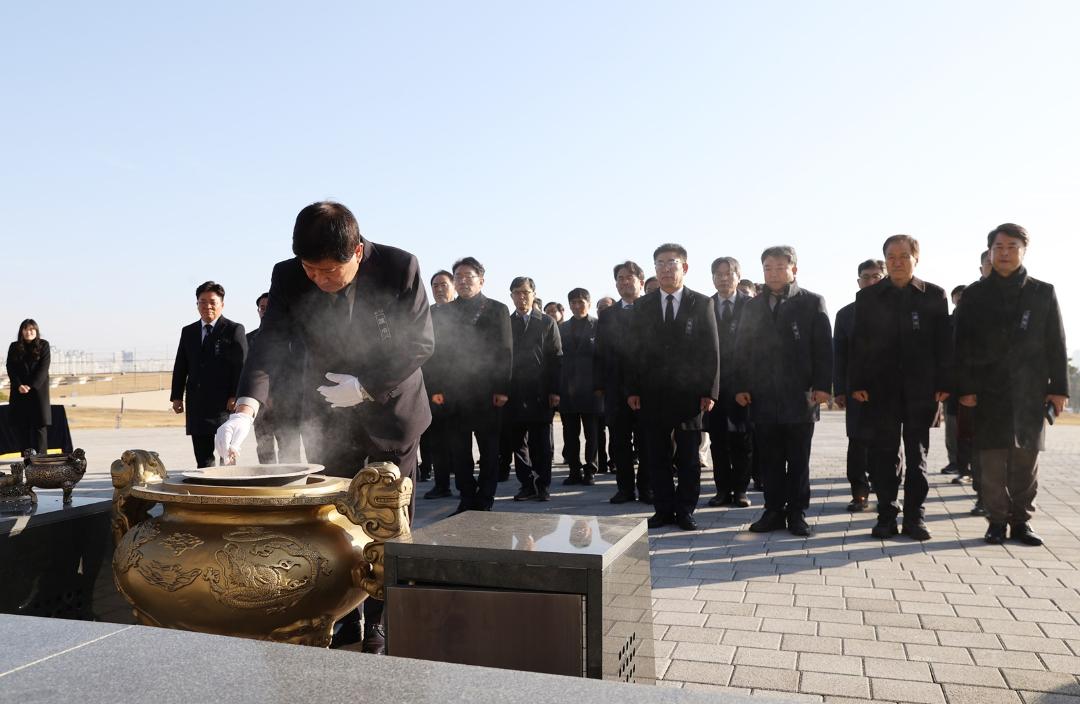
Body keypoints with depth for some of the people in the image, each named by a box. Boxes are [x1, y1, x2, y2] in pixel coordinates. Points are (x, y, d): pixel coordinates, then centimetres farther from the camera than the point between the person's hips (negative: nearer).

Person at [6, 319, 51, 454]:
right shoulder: (14, 347, 9)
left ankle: (40, 457, -5)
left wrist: (31, 386, -15)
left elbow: (43, 368, -6)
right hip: (19, 391, 3)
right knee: (22, 425, 1)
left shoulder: (43, 345, 2)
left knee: (39, 424, -5)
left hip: (38, 389, -2)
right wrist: (19, 385, -13)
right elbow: (10, 368, 2)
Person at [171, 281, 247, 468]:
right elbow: (180, 366, 16)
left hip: (224, 403, -5)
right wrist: (177, 396, 8)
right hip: (197, 404, 5)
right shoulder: (188, 332, 16)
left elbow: (241, 365, -6)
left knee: (227, 455, -1)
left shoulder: (234, 330, 0)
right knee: (202, 458, 8)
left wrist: (236, 396, -14)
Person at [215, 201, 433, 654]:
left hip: (391, 410, -2)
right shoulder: (288, 277, -13)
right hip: (327, 416, 2)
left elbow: (419, 344, -14)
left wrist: (367, 387, -20)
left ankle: (379, 626, 22)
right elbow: (270, 345, -18)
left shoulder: (400, 268, -19)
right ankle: (344, 618, 24)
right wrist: (245, 409, -34)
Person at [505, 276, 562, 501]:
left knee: (541, 443, 1)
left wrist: (554, 391, -7)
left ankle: (543, 486, 10)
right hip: (514, 394, 2)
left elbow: (556, 358, 1)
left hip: (540, 393, -2)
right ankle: (527, 485, 14)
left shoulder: (547, 323, 6)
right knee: (517, 442, 5)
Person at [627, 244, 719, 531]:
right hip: (652, 393, 2)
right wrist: (633, 389, -1)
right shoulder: (643, 305, 8)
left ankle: (685, 510, 16)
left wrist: (710, 391, -7)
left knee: (688, 456, 5)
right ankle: (664, 508, 17)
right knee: (657, 456, 6)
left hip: (689, 392, -2)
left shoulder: (701, 303, 3)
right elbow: (635, 350, 6)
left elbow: (712, 349, 0)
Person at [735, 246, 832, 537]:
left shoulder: (812, 303, 4)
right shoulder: (753, 306, 13)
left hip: (800, 396, -2)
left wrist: (822, 386, -10)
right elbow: (742, 349, 10)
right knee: (769, 460, 6)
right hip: (763, 398, 3)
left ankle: (797, 513, 15)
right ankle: (773, 511, 15)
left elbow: (823, 348, -2)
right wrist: (741, 386, 2)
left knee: (798, 460, 6)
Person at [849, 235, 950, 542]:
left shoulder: (934, 295, 5)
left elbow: (943, 343, 2)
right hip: (880, 389, 0)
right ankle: (886, 515, 11)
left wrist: (944, 384, -5)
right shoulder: (867, 297, 6)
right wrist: (856, 384, -5)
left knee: (917, 454, 7)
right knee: (883, 454, 3)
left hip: (920, 390, 0)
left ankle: (914, 516, 16)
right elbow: (858, 344, 2)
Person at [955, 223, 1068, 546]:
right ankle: (997, 520, 8)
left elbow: (1056, 345, 8)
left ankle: (1021, 520, 13)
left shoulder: (1043, 293, 9)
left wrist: (1058, 387, 1)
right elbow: (961, 345, 3)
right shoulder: (974, 295, 6)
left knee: (1026, 459, 3)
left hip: (1030, 392, 1)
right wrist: (964, 387, -4)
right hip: (988, 392, -1)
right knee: (992, 460, -1)